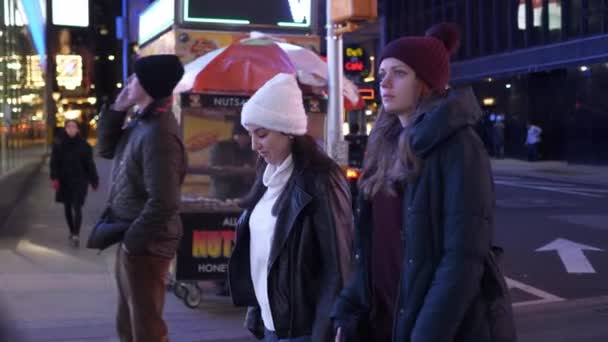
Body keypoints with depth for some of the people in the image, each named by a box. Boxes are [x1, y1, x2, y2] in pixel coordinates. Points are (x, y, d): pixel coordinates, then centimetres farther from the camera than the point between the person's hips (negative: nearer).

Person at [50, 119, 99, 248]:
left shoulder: (84, 145, -3)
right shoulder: (59, 145, 1)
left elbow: (90, 164, -1)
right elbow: (54, 163, -3)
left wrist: (94, 180, 1)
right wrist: (54, 178, -15)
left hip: (79, 181, -3)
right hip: (64, 181, 3)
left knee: (77, 207, -11)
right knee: (67, 207, 12)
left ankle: (76, 235, -17)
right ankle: (72, 233, 26)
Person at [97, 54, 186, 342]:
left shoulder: (158, 133, -24)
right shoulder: (141, 122, 6)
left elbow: (163, 203, -28)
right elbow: (106, 149, 17)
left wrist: (132, 240, -18)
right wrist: (116, 109, 3)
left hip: (145, 244, -10)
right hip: (130, 237, 10)